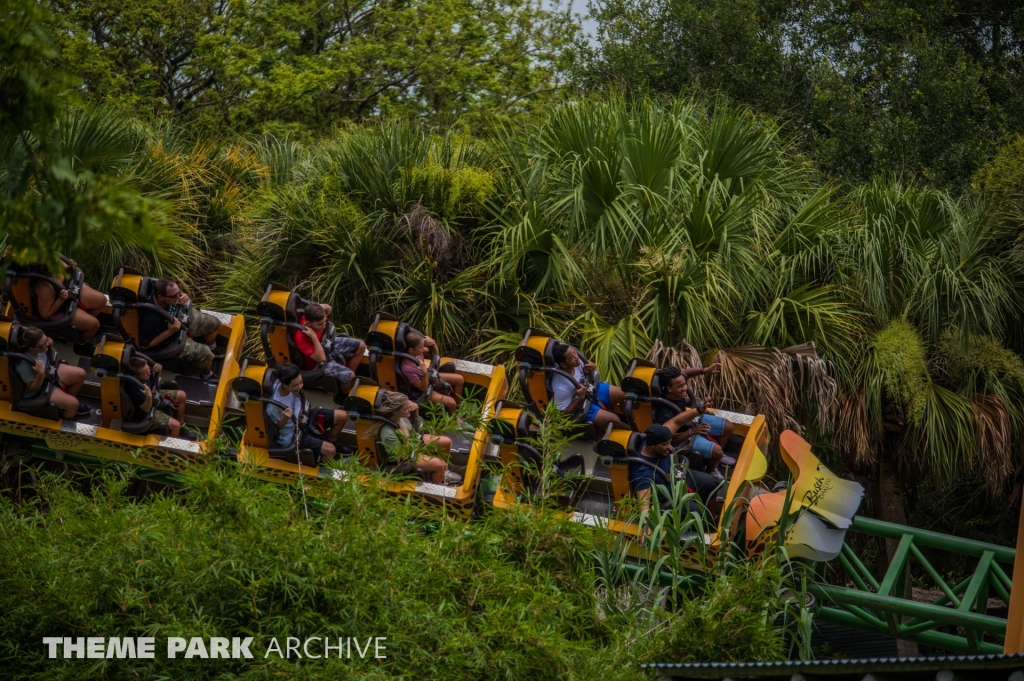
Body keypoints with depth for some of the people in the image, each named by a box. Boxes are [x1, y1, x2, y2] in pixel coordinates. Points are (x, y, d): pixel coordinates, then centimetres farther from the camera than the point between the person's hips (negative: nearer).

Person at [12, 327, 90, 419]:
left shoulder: (40, 344, -21)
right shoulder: (24, 364, -40)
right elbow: (34, 387, -26)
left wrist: (50, 343, -17)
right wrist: (41, 373, -43)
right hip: (37, 391, -8)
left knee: (80, 374, 6)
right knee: (73, 404, -15)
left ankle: (66, 402, 27)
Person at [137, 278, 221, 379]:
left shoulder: (172, 292, -27)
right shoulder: (152, 319, -45)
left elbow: (180, 294, 0)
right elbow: (144, 345, -32)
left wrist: (184, 297, -25)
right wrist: (170, 332, -35)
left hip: (182, 318, 7)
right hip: (171, 339, -7)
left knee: (214, 323, 13)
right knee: (204, 353, -10)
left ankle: (212, 349, 46)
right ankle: (208, 376, 24)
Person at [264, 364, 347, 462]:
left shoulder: (282, 381, -19)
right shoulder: (274, 407, -38)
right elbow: (277, 427, -19)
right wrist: (285, 419, -36)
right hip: (294, 436, -7)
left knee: (342, 416, 2)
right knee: (331, 450, -15)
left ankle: (331, 440, 29)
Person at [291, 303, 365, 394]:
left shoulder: (311, 316, -22)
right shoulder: (300, 338, -38)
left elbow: (328, 309, -3)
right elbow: (321, 358, -37)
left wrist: (323, 307, -26)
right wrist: (313, 337, -43)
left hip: (326, 344, 8)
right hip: (317, 363, -8)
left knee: (361, 346, 6)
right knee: (349, 376, -22)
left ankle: (350, 381, 22)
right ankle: (345, 393, 14)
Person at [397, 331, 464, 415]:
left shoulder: (417, 352, -21)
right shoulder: (407, 369, -40)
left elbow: (436, 354, 0)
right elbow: (424, 388, -28)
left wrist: (433, 343, -22)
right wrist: (425, 373, -46)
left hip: (429, 377, 8)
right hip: (421, 392, -8)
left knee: (459, 379, 8)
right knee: (451, 403, -15)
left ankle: (458, 406, 30)